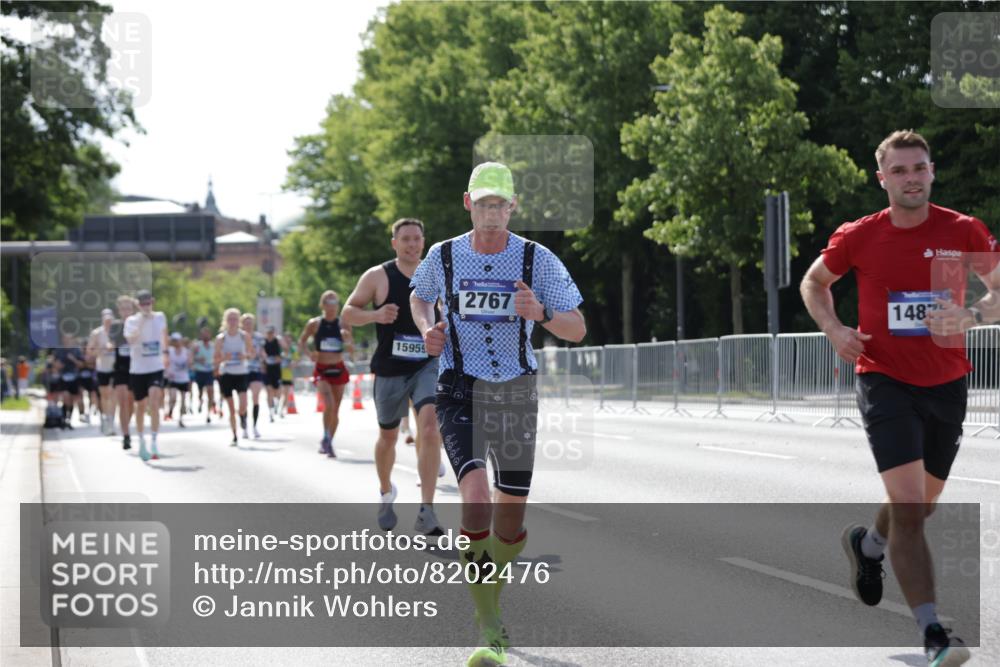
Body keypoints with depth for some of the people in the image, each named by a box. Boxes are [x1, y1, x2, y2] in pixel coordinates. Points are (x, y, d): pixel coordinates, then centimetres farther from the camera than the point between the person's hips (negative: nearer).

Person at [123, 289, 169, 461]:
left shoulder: (160, 317, 2)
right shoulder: (132, 321, -7)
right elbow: (131, 340, -25)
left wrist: (164, 353, 29)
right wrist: (141, 324, -31)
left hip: (156, 368, 0)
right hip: (137, 369, 0)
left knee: (154, 403, -19)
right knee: (140, 406, 10)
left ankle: (154, 441, -17)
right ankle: (142, 442, 28)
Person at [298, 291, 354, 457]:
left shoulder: (343, 325, 2)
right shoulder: (314, 324, -2)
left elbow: (351, 351, 4)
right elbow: (302, 342, 8)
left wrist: (347, 339, -17)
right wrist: (309, 352, -12)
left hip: (338, 369, 3)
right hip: (321, 370, -3)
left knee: (335, 409, 8)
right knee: (329, 404, -23)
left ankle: (328, 442, 23)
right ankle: (326, 439, -10)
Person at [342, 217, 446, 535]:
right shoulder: (377, 276, -3)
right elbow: (347, 313, -1)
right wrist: (375, 315, -20)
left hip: (428, 366, 0)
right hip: (390, 369, 0)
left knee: (430, 428, -22)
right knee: (388, 436, 14)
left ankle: (426, 512, -23)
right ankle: (386, 492, 44)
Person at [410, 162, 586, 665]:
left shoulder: (537, 259, -5)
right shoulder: (443, 256, -1)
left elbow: (577, 330, -3)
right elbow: (419, 296, 21)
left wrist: (540, 314, -24)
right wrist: (427, 329, -1)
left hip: (516, 394, 1)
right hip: (459, 392, -1)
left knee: (511, 520, 6)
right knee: (476, 500, -22)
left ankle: (489, 598, 38)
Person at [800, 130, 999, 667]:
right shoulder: (858, 237, -3)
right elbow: (813, 284, 13)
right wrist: (833, 329, -5)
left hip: (946, 385, 3)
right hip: (885, 381, -3)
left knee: (921, 505, 18)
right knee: (909, 505, -17)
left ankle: (866, 544, 53)